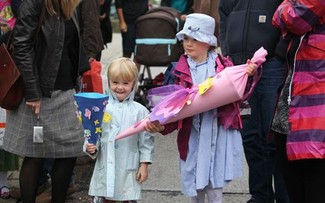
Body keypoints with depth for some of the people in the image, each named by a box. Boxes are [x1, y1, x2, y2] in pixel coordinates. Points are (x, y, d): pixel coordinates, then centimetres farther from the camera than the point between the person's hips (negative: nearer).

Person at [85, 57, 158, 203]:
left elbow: (146, 140, 2)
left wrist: (144, 165, 0)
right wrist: (91, 147, -14)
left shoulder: (140, 111, -1)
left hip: (128, 170, -1)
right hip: (105, 169, 1)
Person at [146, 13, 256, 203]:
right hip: (193, 135, 2)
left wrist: (247, 75, -14)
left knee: (215, 187, -1)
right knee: (194, 187, 8)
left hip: (218, 132, -1)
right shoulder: (182, 71, 3)